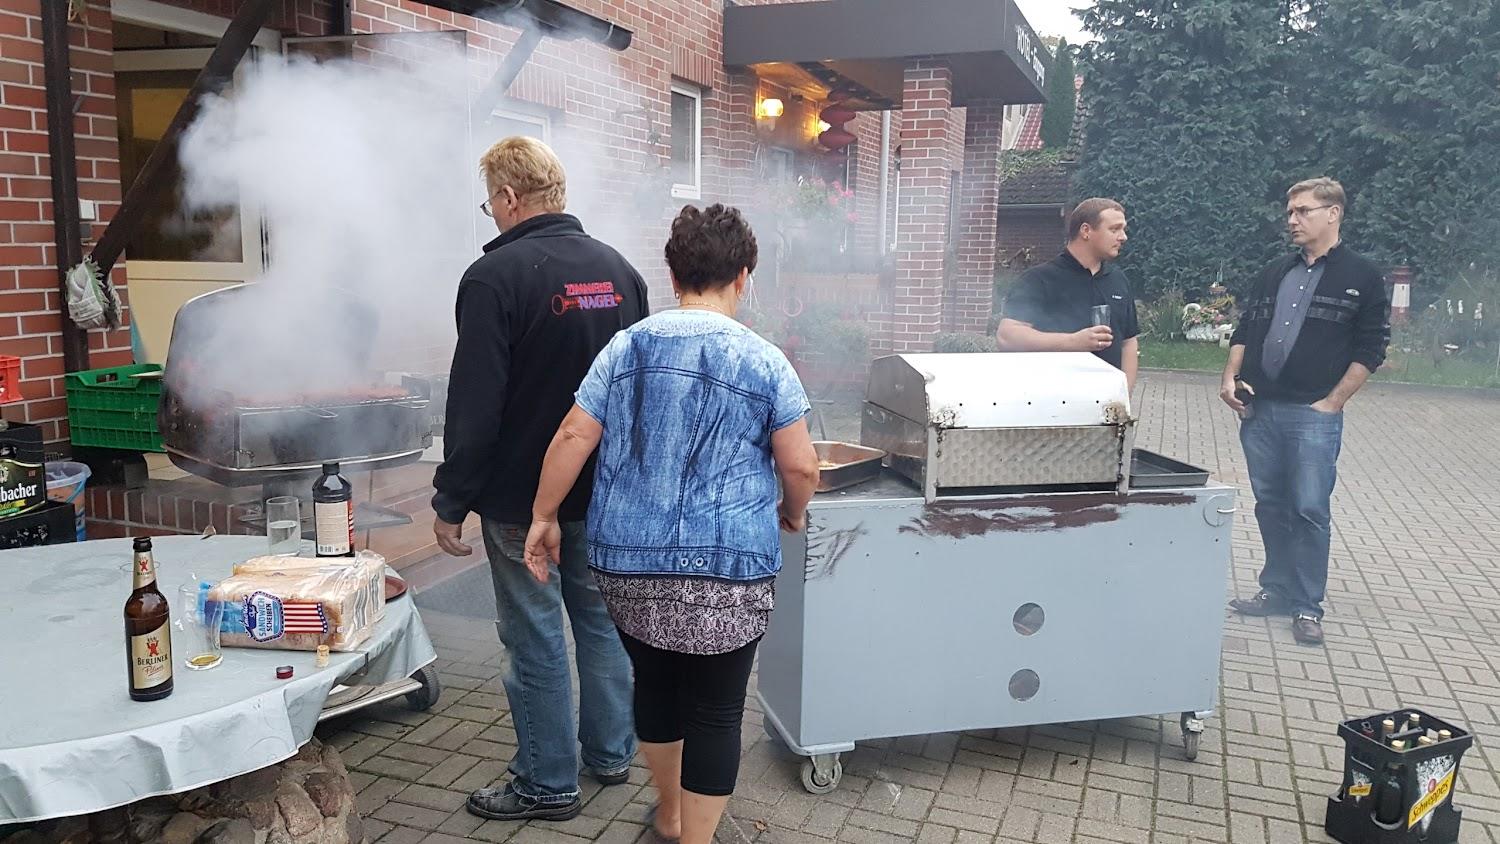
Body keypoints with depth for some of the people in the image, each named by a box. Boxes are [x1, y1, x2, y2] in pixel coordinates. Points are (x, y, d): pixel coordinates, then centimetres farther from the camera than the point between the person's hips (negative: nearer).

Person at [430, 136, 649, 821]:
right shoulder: (619, 269, 5)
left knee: (536, 638, 5)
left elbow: (473, 406, -19)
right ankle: (611, 753, 31)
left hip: (523, 497, -6)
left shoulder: (495, 275, -16)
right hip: (607, 491, 7)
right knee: (601, 617, 18)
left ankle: (548, 784, 17)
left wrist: (451, 503, -10)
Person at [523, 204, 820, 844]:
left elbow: (573, 438, -1)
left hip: (628, 559, 4)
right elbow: (800, 465, -5)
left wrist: (543, 516, 9)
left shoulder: (626, 347, 2)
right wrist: (793, 513, 14)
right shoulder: (763, 361, -6)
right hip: (727, 569, -4)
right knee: (715, 708, 8)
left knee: (654, 680, 23)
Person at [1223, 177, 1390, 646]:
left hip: (1313, 416, -5)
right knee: (1270, 505, 11)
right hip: (1259, 411, 5)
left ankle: (1308, 606, 8)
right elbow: (1245, 332, 19)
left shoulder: (1361, 277, 1)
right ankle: (1277, 590, 23)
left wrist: (1333, 402, -8)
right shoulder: (1274, 275, 14)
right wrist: (1231, 377, 4)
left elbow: (1370, 350, -2)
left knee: (1309, 510, -3)